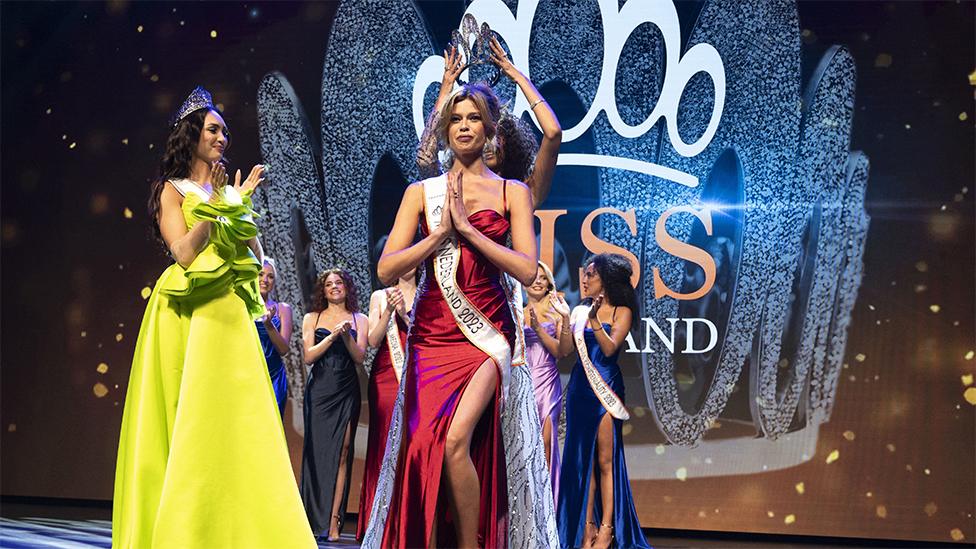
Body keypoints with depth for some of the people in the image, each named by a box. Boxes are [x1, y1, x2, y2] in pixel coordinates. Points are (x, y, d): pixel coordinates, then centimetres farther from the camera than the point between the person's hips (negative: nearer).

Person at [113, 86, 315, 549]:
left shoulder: (227, 191, 20)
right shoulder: (172, 189, 7)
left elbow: (257, 257, 13)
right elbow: (184, 254, -8)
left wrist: (237, 204, 2)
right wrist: (217, 208, -8)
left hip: (228, 314, 4)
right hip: (187, 316, -4)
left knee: (231, 417, -5)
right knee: (187, 418, -5)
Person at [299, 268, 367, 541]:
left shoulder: (358, 320, 11)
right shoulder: (312, 318, 10)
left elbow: (360, 357, 1)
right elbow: (308, 356, -1)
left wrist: (347, 336, -16)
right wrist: (332, 336, -12)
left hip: (346, 392, 0)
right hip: (319, 390, 0)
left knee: (342, 452, -8)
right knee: (317, 450, -5)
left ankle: (334, 522, -9)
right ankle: (316, 520, 1)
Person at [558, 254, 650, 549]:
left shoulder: (621, 311, 1)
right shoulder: (580, 311, 12)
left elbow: (609, 348, -12)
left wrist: (594, 319, -20)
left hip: (606, 388, -4)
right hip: (580, 387, 5)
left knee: (605, 460, -4)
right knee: (582, 457, 3)